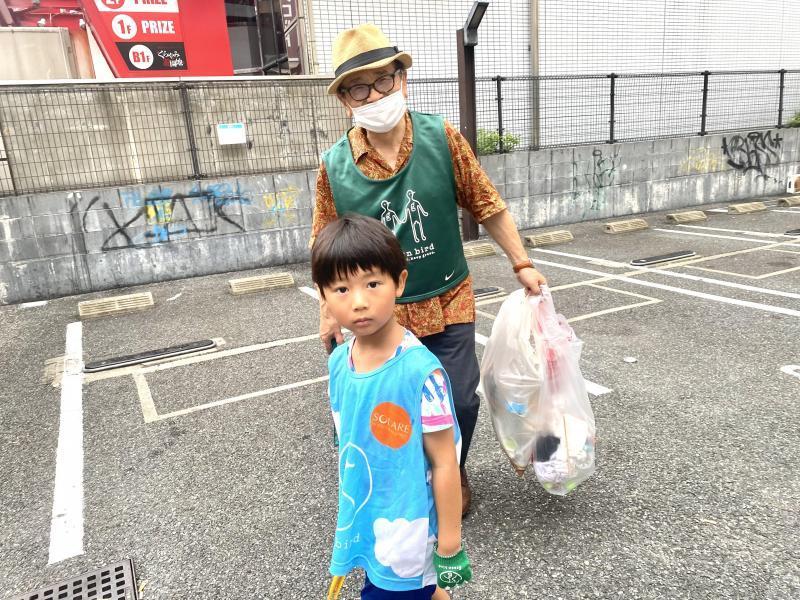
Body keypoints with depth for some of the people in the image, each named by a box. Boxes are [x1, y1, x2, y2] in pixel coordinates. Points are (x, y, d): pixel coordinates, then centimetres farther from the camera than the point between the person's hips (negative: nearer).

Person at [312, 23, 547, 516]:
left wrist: (522, 263, -1)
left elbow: (487, 206, -2)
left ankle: (453, 474, 40)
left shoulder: (443, 139, -10)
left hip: (448, 303, 0)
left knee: (459, 400, 8)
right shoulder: (335, 167, -10)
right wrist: (329, 310, 2)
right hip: (382, 314, 0)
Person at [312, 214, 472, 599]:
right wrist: (349, 511, 16)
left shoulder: (420, 370, -26)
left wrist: (449, 543, -11)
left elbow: (444, 463, -18)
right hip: (363, 525, 6)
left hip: (406, 534, -6)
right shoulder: (338, 363, -8)